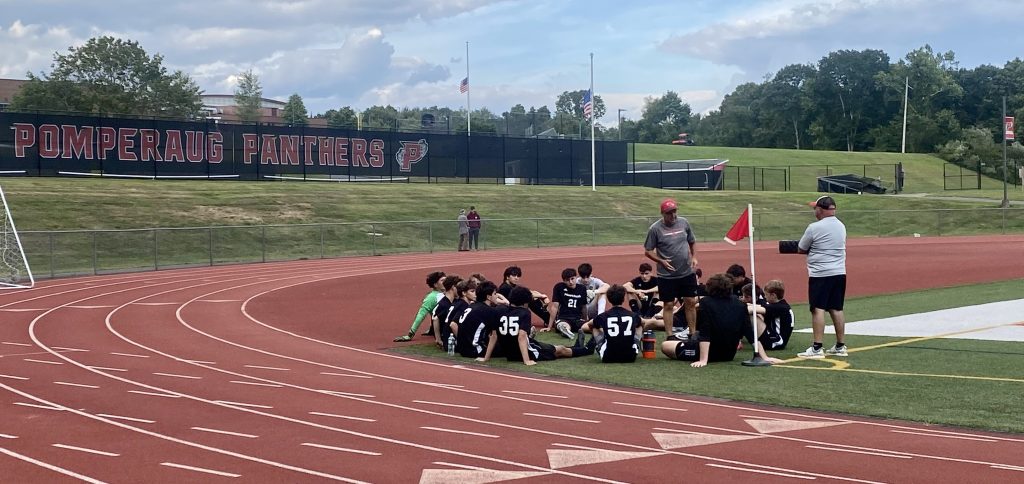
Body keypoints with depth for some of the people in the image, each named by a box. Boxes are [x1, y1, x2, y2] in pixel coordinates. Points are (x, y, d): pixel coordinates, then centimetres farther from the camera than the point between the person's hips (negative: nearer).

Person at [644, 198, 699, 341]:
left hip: (687, 272, 3)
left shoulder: (684, 223, 2)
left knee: (691, 302, 7)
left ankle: (693, 334, 17)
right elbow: (648, 251, -4)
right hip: (667, 275, -3)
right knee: (668, 305, 3)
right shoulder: (655, 228, -9)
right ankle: (670, 336, 10)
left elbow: (692, 242, 15)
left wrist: (694, 257, -1)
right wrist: (662, 261, -17)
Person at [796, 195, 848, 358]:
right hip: (839, 273, 7)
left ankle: (817, 348, -11)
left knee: (818, 309, -7)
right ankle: (840, 346, 17)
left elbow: (801, 249, -2)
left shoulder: (814, 228, -12)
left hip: (820, 274, -7)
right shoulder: (841, 226, 10)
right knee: (837, 309, 12)